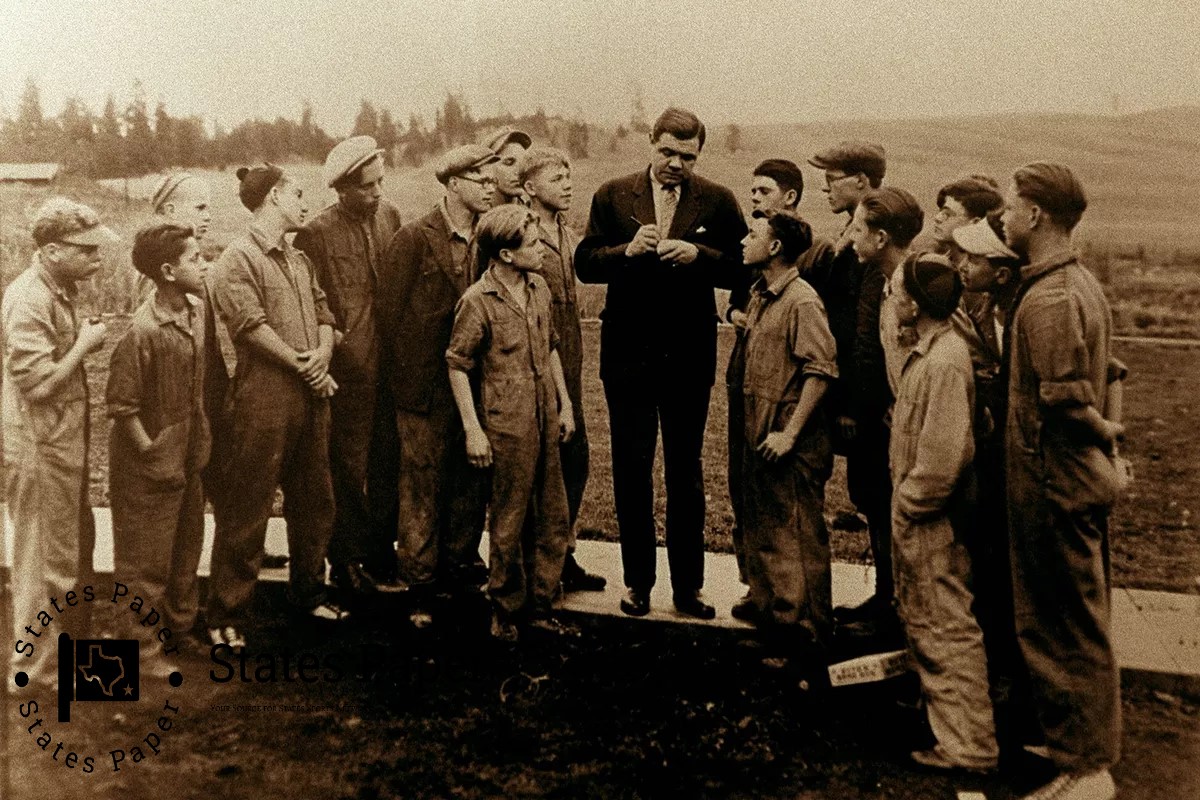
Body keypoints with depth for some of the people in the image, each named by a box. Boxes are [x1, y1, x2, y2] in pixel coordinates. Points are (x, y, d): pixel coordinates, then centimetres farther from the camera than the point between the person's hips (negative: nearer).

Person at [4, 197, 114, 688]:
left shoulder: (58, 290, 9)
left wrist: (87, 337, 4)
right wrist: (84, 344, -15)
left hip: (65, 442, 10)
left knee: (78, 542, 23)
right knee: (46, 561, 3)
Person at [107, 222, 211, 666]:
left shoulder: (198, 309, 0)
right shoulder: (143, 332, -25)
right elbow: (121, 404, -21)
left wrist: (200, 442, 12)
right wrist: (151, 453, -15)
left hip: (188, 458, 8)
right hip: (151, 468, -8)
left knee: (186, 550, 21)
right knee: (147, 561, 8)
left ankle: (181, 629, 39)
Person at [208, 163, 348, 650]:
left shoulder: (299, 260, 17)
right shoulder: (239, 258, -7)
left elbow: (323, 313, 13)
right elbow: (253, 326, -16)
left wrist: (323, 351, -8)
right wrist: (306, 368, -13)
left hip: (311, 394, 8)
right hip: (265, 396, -8)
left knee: (313, 501, 15)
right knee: (249, 510, -3)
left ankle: (308, 593, 31)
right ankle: (227, 616, 6)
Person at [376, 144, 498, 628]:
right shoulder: (415, 239, -8)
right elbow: (388, 309, -7)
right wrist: (407, 376, -5)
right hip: (427, 385, -5)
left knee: (471, 481, 11)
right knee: (423, 484, 3)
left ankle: (460, 568, 27)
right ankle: (420, 586, 14)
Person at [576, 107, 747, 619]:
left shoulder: (718, 202, 1)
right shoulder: (613, 196, 3)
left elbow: (740, 269, -4)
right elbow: (585, 264, -1)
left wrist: (697, 254, -20)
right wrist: (627, 250, -18)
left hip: (689, 354, 0)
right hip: (628, 351, 1)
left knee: (686, 471, 9)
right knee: (631, 469, 9)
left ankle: (687, 585, 19)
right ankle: (637, 581, 21)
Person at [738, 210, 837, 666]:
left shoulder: (801, 301, -16)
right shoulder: (760, 296, 11)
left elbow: (821, 369, -20)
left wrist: (790, 433, -20)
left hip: (792, 443, -9)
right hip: (760, 435, 9)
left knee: (798, 538, 1)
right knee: (761, 533, 17)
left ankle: (806, 633, 12)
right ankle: (771, 612, 31)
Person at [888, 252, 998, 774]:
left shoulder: (945, 361, -23)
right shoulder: (928, 351, 7)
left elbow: (944, 454, -28)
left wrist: (911, 503, -17)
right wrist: (903, 502, 12)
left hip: (932, 522, -10)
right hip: (913, 516, 10)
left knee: (947, 631, 0)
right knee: (921, 621, 23)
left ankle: (969, 746, 10)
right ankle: (936, 704, 40)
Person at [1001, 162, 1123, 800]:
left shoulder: (1047, 298, -22)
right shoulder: (1082, 282, 10)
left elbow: (1066, 400, -26)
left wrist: (1104, 431, -10)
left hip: (1053, 486, -10)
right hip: (1085, 479, 10)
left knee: (1059, 629, 2)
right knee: (1085, 624, 20)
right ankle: (1096, 745, 35)